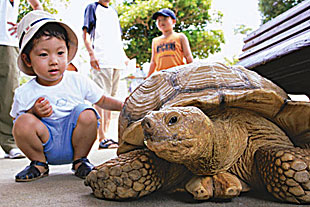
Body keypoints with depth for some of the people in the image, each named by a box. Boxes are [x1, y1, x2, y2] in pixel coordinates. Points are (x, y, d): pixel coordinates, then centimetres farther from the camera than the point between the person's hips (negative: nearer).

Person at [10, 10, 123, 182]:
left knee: (87, 114, -25)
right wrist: (34, 113, -17)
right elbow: (16, 122, 4)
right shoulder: (24, 93, -6)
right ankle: (39, 164, 1)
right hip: (47, 147, 0)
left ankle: (80, 160, -2)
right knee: (23, 122, -26)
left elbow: (102, 100, 6)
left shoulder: (78, 81, -4)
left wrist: (124, 105, -10)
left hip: (73, 142, 1)